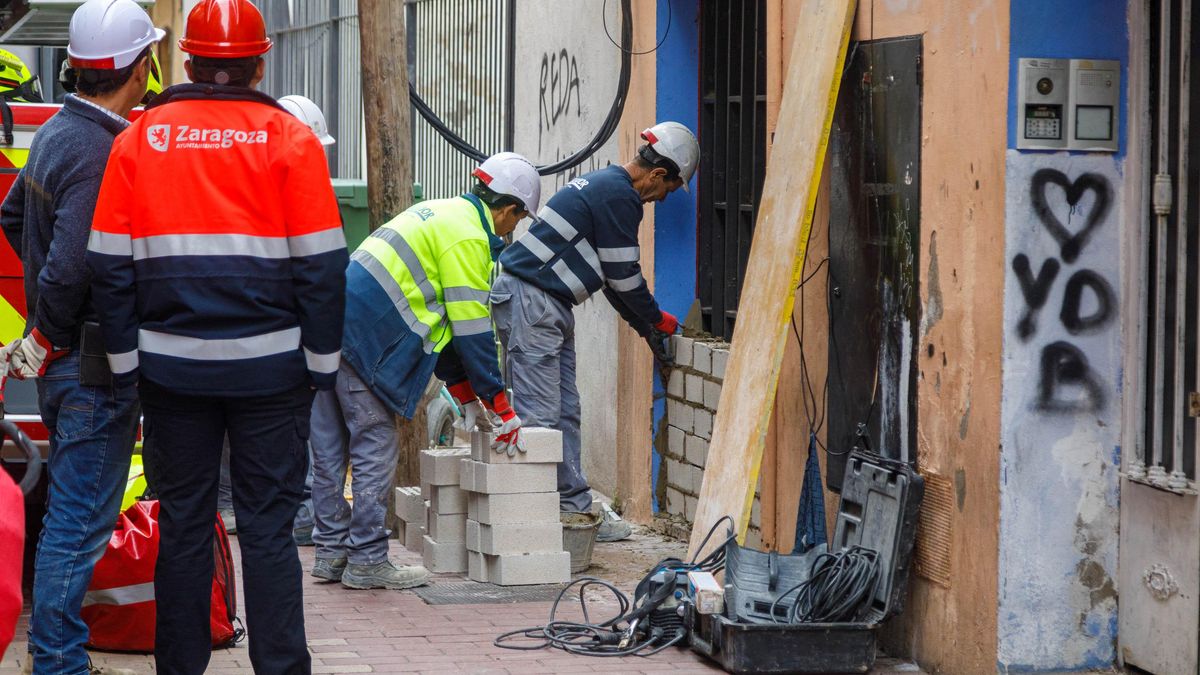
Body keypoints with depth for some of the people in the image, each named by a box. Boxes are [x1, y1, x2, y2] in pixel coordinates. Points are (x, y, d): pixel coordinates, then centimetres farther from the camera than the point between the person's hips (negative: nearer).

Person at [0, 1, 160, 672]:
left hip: (61, 358, 10)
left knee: (71, 508, 18)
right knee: (82, 516, -4)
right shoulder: (104, 153, -22)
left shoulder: (55, 132, 8)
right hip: (96, 362, -10)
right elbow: (71, 270, -27)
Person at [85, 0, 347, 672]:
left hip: (173, 364, 2)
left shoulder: (140, 138, 3)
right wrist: (321, 362, 3)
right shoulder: (289, 138, -3)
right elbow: (322, 264, -4)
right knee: (269, 525, 2)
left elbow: (110, 262, 4)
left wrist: (126, 358, 10)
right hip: (268, 363, -2)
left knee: (183, 522, 10)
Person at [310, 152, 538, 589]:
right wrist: (500, 407, -4)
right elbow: (473, 329, -10)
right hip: (364, 337, -10)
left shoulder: (442, 215, 23)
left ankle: (332, 553, 19)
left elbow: (444, 317, 25)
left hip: (332, 325, 10)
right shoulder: (468, 236, -8)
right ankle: (366, 561, -2)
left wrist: (467, 395, 24)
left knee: (331, 450, 12)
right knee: (374, 449, -4)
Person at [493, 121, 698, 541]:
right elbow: (623, 275, -11)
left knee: (565, 411, 11)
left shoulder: (607, 185, 19)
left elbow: (614, 277, 24)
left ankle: (575, 507, 15)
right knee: (539, 414, -12)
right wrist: (657, 320, 5)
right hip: (528, 300, -11)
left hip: (549, 307, 11)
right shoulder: (620, 196, -14)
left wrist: (645, 327, 23)